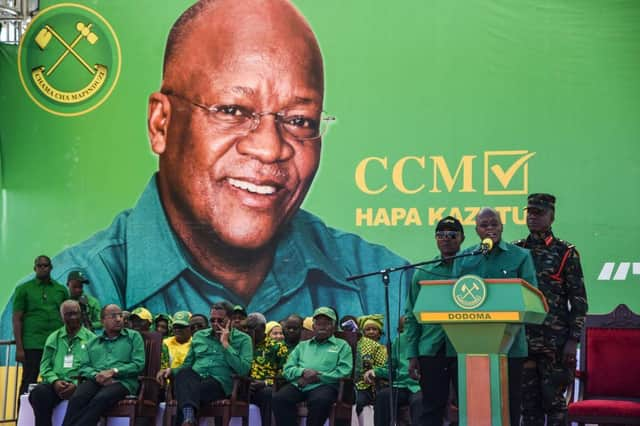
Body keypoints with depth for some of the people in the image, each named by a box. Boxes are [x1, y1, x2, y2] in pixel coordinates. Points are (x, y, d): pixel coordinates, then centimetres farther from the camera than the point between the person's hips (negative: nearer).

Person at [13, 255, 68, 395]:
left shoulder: (61, 290, 12)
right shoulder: (24, 289, 5)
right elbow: (17, 319, 1)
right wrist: (19, 348, -7)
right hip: (32, 346, -3)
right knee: (28, 383, -1)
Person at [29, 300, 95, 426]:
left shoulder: (90, 339, 10)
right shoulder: (53, 338, 20)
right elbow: (45, 366, 13)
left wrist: (76, 385, -15)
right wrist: (54, 381, -8)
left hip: (79, 384, -2)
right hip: (56, 382, 3)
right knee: (39, 392, -31)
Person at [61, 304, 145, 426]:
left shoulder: (133, 336, 14)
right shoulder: (93, 342, 24)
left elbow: (139, 364, 2)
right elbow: (84, 367, 14)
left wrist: (113, 372, -10)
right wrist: (96, 375, -8)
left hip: (122, 381, -3)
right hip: (96, 381, 3)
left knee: (101, 398, -36)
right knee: (77, 398, -31)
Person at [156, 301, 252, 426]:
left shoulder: (243, 339, 8)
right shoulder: (199, 336, 23)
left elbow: (244, 370, -7)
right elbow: (187, 365, 27)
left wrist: (225, 344, -6)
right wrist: (171, 371, 4)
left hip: (220, 382, -3)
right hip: (194, 378, 3)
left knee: (193, 389, -40)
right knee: (183, 374, -38)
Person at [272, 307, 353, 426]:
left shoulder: (342, 345, 17)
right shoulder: (302, 345, 29)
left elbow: (344, 371, 1)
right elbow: (287, 369, 19)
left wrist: (318, 377, -8)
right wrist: (303, 372, -4)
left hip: (324, 385, -3)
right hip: (298, 384, 3)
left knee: (319, 401, -39)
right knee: (278, 398, -28)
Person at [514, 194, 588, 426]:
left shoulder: (565, 252, 1)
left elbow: (579, 300, -2)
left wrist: (573, 341, -9)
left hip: (555, 343, -4)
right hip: (522, 341, 4)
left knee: (554, 400, -2)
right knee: (528, 402, 7)